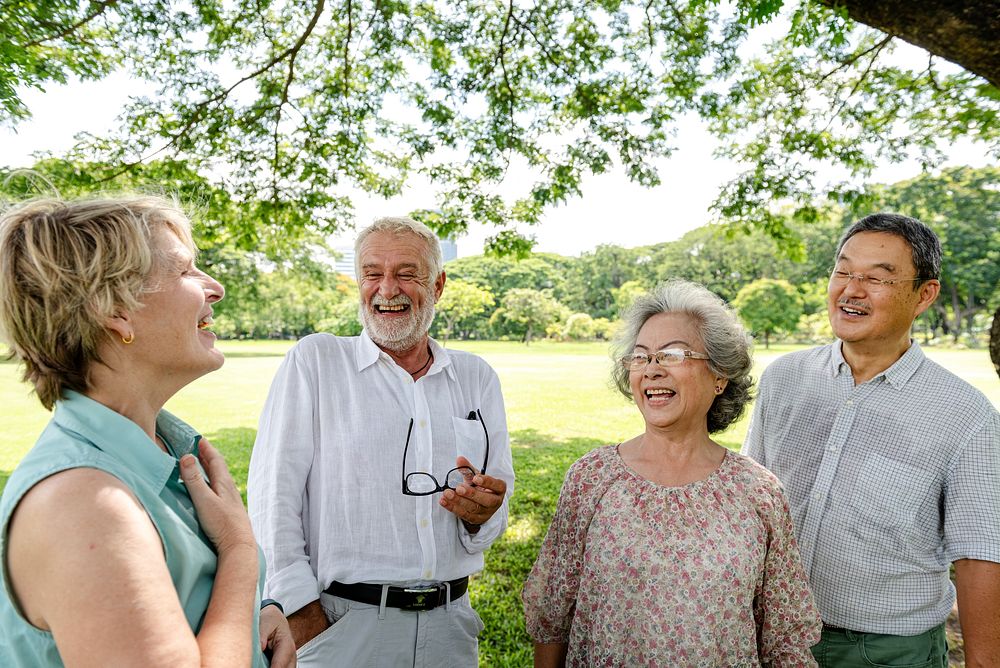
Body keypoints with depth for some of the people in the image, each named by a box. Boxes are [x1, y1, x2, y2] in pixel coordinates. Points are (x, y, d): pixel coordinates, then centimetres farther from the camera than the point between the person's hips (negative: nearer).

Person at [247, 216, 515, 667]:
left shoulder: (477, 377, 4)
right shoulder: (313, 360, -6)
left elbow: (499, 492, 7)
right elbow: (272, 492, -9)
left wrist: (481, 514, -14)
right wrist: (300, 611, -13)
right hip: (340, 624, -3)